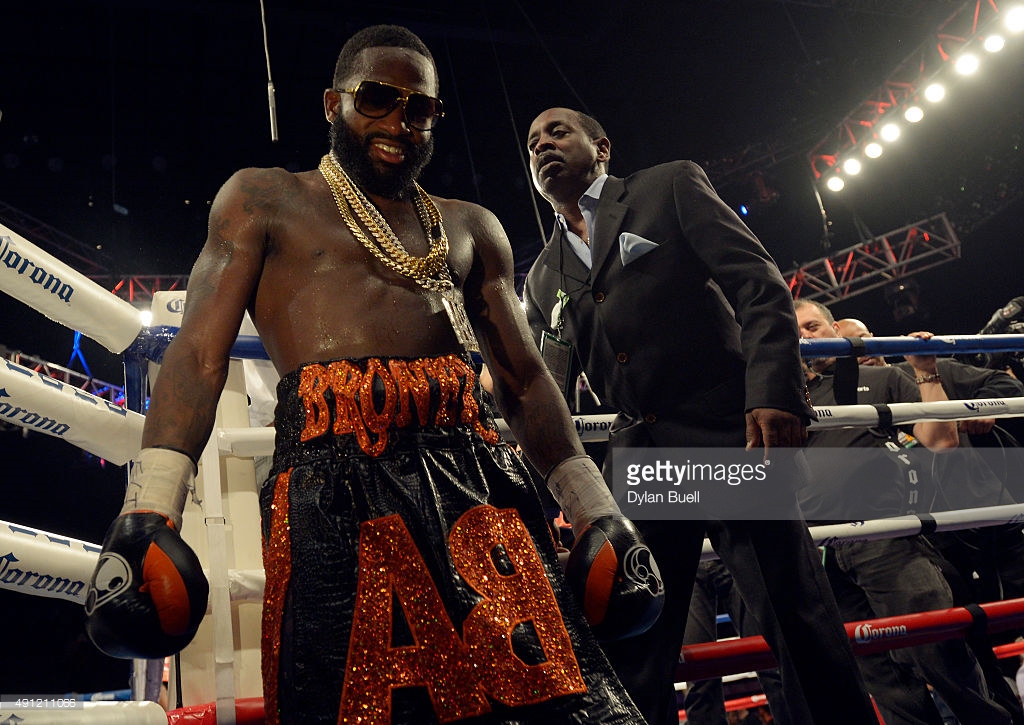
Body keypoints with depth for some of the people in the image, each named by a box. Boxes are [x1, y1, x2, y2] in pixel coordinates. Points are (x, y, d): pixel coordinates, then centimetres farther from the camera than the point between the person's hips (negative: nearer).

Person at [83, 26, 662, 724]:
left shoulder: (472, 228, 25)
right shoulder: (265, 200, 15)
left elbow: (525, 377, 21)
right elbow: (200, 352, 4)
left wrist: (598, 512, 12)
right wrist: (148, 513, -9)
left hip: (475, 470, 3)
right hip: (335, 479, -3)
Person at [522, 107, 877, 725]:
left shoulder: (672, 186, 7)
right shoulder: (543, 280, 19)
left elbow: (760, 284, -3)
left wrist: (774, 392, -17)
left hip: (730, 434, -4)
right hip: (636, 459, 5)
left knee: (797, 617, -6)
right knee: (629, 655, 3)